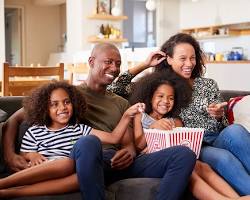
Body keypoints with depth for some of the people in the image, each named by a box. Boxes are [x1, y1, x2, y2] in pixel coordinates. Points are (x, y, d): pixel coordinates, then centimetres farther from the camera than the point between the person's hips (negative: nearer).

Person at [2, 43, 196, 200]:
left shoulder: (121, 103, 28)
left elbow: (129, 144, 18)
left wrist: (129, 152, -9)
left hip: (120, 163, 4)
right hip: (88, 161, -4)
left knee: (184, 154, -19)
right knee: (88, 141, -42)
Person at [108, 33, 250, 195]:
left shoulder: (208, 85, 17)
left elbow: (223, 126, 16)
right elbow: (113, 89, 5)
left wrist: (219, 116, -8)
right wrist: (144, 65, 5)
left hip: (217, 140, 3)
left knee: (235, 130, -32)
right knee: (223, 157, -35)